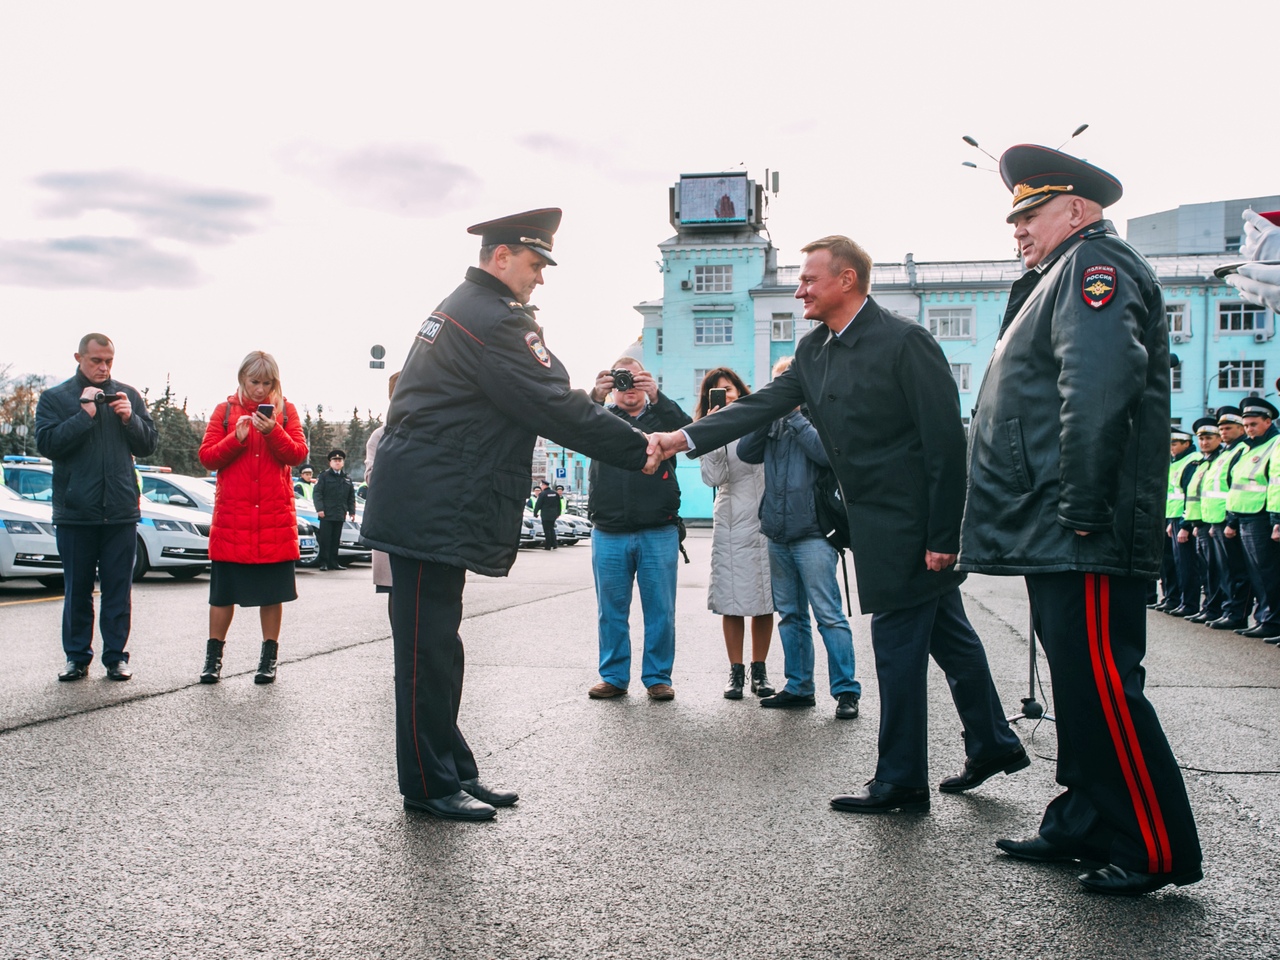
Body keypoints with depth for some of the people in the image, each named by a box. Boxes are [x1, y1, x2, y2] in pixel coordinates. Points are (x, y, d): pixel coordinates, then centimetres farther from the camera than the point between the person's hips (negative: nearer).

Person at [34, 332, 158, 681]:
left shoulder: (128, 395, 10)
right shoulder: (54, 398, 4)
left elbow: (149, 444, 10)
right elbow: (46, 443, -8)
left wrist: (130, 419, -8)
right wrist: (84, 414, -15)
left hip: (120, 510, 1)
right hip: (75, 511, -1)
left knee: (118, 589, 4)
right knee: (77, 590, 7)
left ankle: (116, 656, 11)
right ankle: (77, 657, 15)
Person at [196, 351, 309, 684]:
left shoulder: (286, 411, 9)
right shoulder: (225, 411, 8)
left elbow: (298, 454, -1)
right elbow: (207, 457, 3)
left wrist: (274, 432, -17)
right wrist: (236, 438, -12)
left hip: (275, 517, 0)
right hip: (232, 516, 0)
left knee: (273, 590, 4)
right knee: (223, 590, 3)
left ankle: (269, 656, 14)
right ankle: (213, 655, 15)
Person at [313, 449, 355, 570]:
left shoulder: (347, 479, 15)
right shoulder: (324, 476, 2)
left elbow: (351, 497, 17)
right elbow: (316, 492, -5)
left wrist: (352, 511, 9)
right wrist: (319, 509, -14)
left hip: (340, 515, 4)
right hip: (326, 514, -4)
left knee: (336, 540, 7)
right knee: (325, 539, -3)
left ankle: (333, 563, 12)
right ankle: (324, 563, 0)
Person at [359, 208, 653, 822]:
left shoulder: (464, 309, 20)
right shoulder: (492, 318, -15)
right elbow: (554, 409, -17)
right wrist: (641, 452, -12)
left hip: (429, 507, 11)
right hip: (433, 510, -11)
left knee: (436, 643, 13)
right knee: (429, 645, -4)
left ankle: (453, 771, 21)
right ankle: (429, 784, 5)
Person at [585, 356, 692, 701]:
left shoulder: (662, 416, 11)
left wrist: (657, 397, -24)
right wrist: (595, 397, -26)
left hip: (659, 532, -1)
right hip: (609, 533, 1)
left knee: (660, 610, 1)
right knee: (611, 610, 5)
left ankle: (658, 677, 11)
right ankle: (613, 676, 15)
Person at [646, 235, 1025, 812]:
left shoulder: (904, 341, -16)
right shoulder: (814, 351, 9)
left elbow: (947, 440, -17)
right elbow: (764, 405, 3)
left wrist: (942, 536, -19)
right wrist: (686, 437, -10)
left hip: (912, 524, -8)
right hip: (877, 525, 8)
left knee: (898, 645, -2)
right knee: (947, 634, 19)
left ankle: (900, 781, 11)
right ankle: (992, 745, 34)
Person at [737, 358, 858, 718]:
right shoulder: (773, 421, 15)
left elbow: (826, 452, -19)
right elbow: (746, 452, 2)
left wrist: (794, 414, -12)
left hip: (812, 532, -6)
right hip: (778, 534, 6)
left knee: (829, 614, -8)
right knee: (791, 615, 12)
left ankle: (846, 691, -3)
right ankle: (798, 687, 20)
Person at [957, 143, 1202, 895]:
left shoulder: (1095, 263, -8)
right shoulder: (1065, 276, 24)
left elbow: (1098, 385, -25)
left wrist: (1082, 509, -25)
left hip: (1086, 541, -11)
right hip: (1057, 537, 11)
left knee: (1100, 687, -7)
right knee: (1080, 684, 15)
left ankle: (1157, 851, 4)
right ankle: (1085, 825, 26)